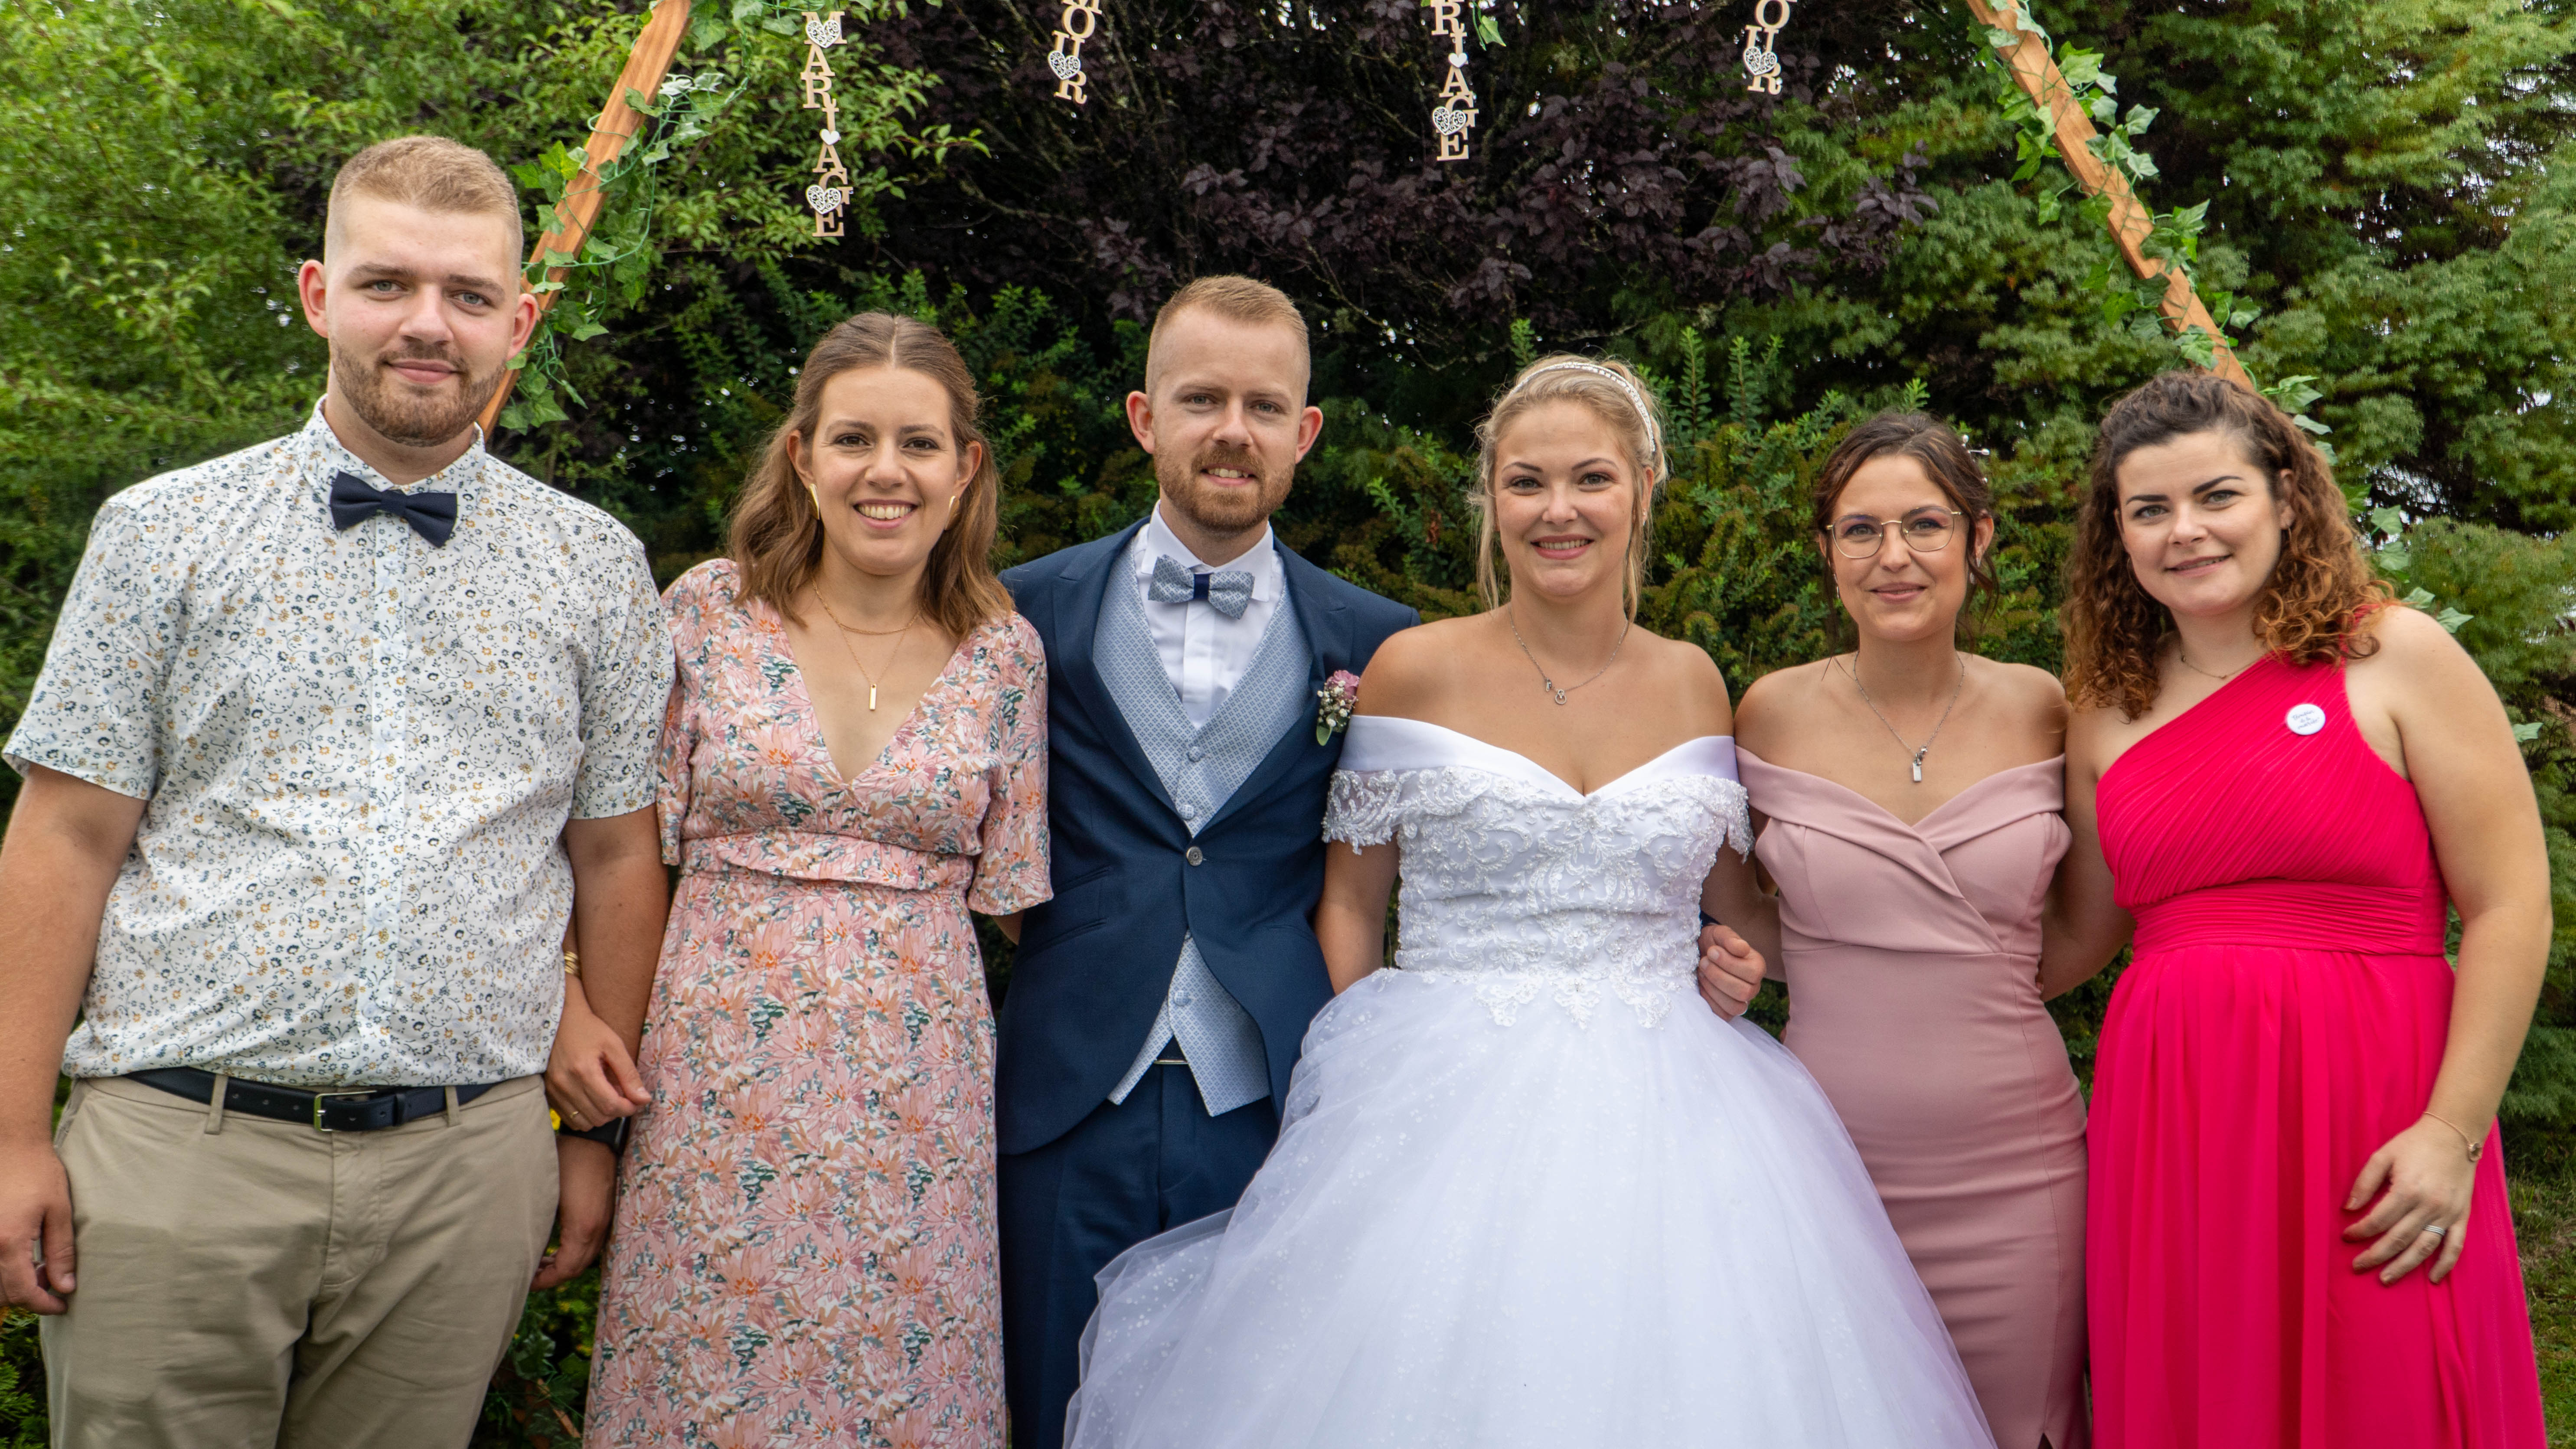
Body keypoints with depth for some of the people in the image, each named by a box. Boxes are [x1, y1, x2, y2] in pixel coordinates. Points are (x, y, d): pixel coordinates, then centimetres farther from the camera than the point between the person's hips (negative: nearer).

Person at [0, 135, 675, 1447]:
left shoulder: (597, 567, 6)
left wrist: (599, 1132, 8)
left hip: (465, 1169, 1)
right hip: (178, 1144, -1)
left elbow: (616, 858, 9)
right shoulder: (163, 531, 3)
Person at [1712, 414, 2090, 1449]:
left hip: (2014, 1168, 0)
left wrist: (1968, 982, 1)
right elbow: (1737, 903, 13)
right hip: (1828, 1158, 0)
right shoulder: (1775, 713, -2)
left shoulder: (2042, 712, 0)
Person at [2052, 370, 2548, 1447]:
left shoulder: (2393, 658, 0)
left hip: (2372, 1114, -3)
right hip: (2172, 1119, 3)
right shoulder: (2109, 712, 11)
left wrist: (2452, 1131, -11)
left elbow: (2510, 905, -4)